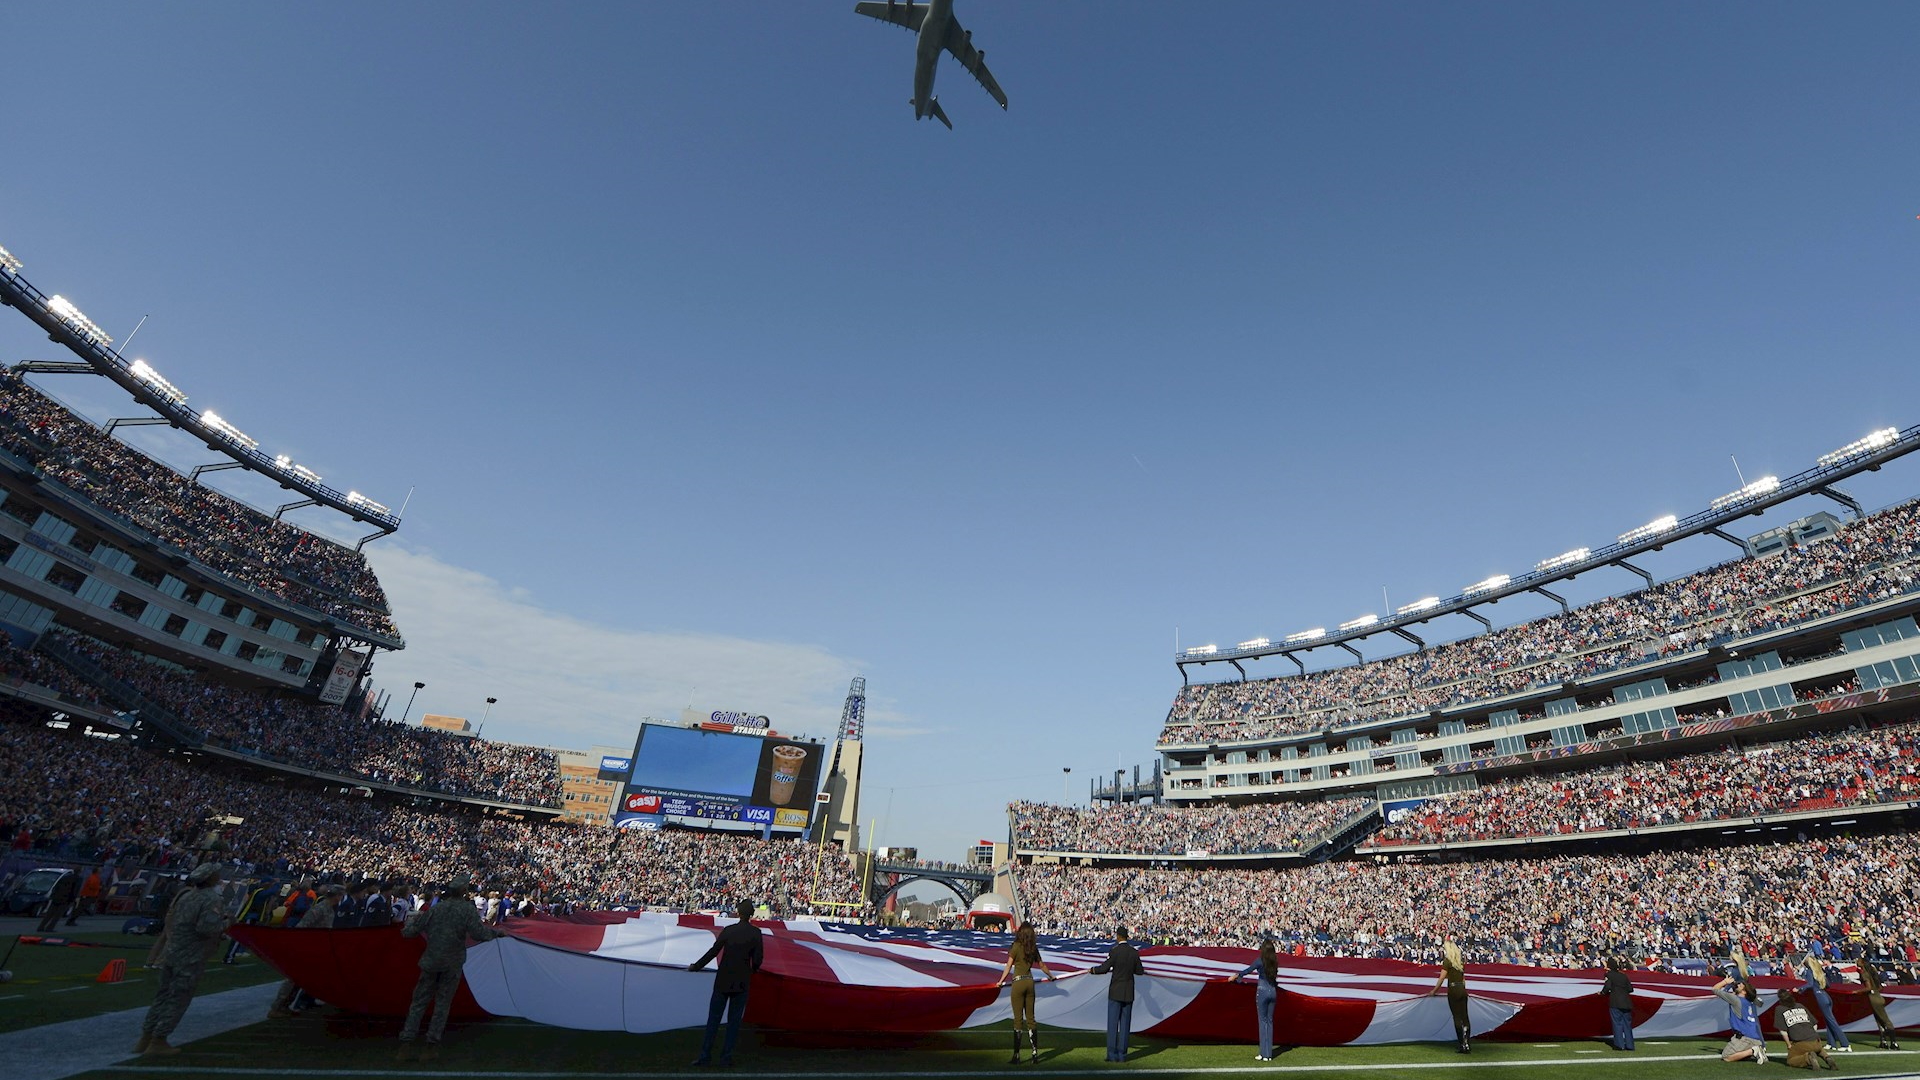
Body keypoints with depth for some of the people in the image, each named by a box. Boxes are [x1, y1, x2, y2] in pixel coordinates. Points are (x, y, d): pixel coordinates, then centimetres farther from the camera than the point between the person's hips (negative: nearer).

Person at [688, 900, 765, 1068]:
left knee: (713, 1018, 10)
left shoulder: (729, 930, -5)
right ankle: (726, 1058, 9)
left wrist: (696, 966, 9)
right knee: (734, 1021, 8)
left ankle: (705, 1056, 11)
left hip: (723, 980, 1)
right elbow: (758, 958, -8)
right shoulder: (755, 933, -8)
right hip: (742, 982, 0)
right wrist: (753, 969, 14)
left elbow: (713, 951, -3)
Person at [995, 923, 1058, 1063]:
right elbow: (1042, 965, 18)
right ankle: (1035, 1053, 13)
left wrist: (1001, 981, -10)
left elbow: (1008, 966, -12)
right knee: (1030, 1018, 12)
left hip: (1018, 982, -5)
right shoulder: (1033, 948, 7)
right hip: (1030, 982, 5)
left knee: (1018, 1019, -2)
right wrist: (1051, 976, 33)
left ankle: (1016, 1055, 1)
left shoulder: (1016, 947, -9)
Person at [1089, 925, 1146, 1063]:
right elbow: (1140, 971, 6)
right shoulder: (1135, 952, -1)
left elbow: (1104, 969, -15)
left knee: (1113, 1023, 3)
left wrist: (1092, 970, 2)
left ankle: (1112, 1054, 4)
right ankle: (1122, 1054, 12)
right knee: (1125, 1024, 10)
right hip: (1129, 993, 4)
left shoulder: (1115, 951, -15)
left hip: (1115, 992, -4)